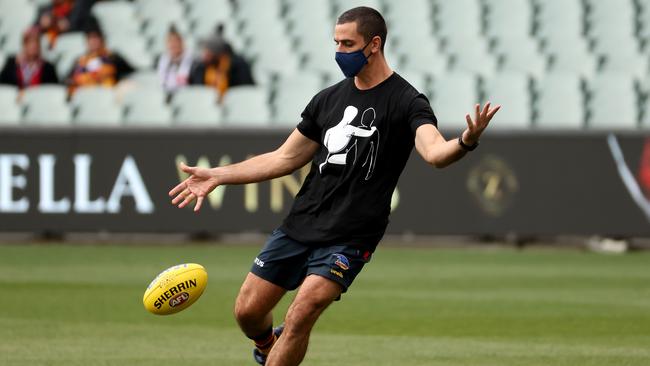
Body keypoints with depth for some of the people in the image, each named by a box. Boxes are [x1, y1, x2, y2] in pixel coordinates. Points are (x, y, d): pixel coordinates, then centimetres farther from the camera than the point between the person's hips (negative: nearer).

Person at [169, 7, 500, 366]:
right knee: (247, 311, 5)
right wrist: (217, 176, 14)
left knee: (300, 316, -22)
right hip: (299, 225, 6)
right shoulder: (328, 99, 12)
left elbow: (434, 152, -24)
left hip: (349, 239, -6)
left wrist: (465, 141, -47)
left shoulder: (406, 102, -6)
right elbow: (285, 158, 19)